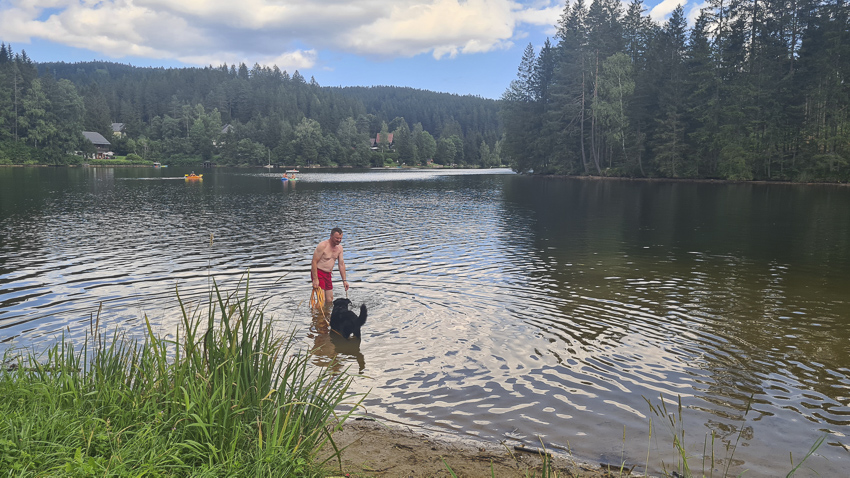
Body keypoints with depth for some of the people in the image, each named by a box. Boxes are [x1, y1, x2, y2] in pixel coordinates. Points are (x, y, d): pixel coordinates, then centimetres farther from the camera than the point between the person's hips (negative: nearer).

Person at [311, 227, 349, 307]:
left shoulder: (339, 247, 4)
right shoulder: (323, 246, -18)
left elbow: (341, 264, 10)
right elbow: (314, 262, -18)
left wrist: (344, 280, 6)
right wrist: (315, 279, -22)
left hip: (328, 274, 7)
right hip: (318, 272, -7)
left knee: (330, 300, 9)